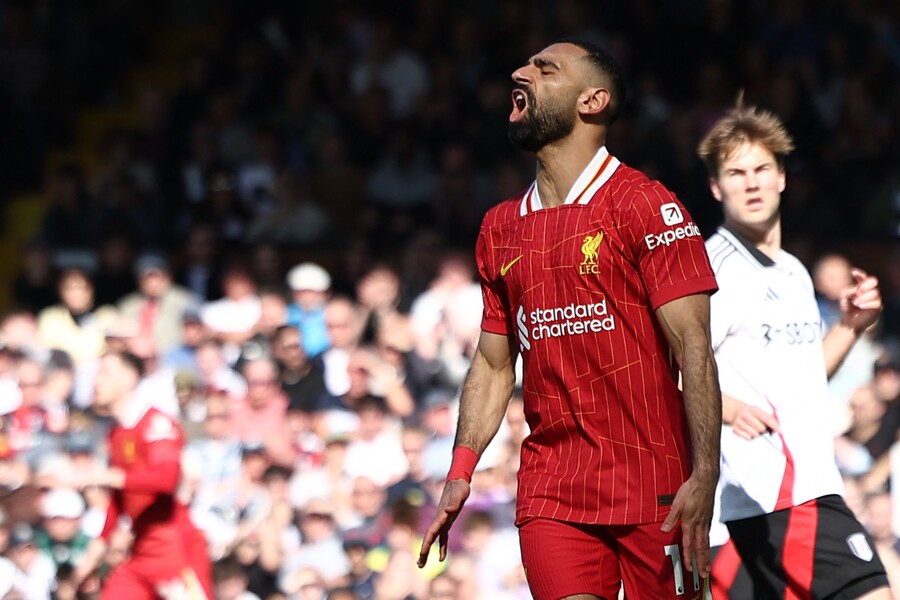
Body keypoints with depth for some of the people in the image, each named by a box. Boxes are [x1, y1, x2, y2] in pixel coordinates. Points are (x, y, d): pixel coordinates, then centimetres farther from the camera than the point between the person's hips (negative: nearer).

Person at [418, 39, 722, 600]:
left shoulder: (645, 205, -4)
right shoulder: (500, 228, 14)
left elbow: (693, 348, -9)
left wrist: (704, 478, -18)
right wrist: (461, 474, 8)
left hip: (651, 487, -4)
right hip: (549, 489, 4)